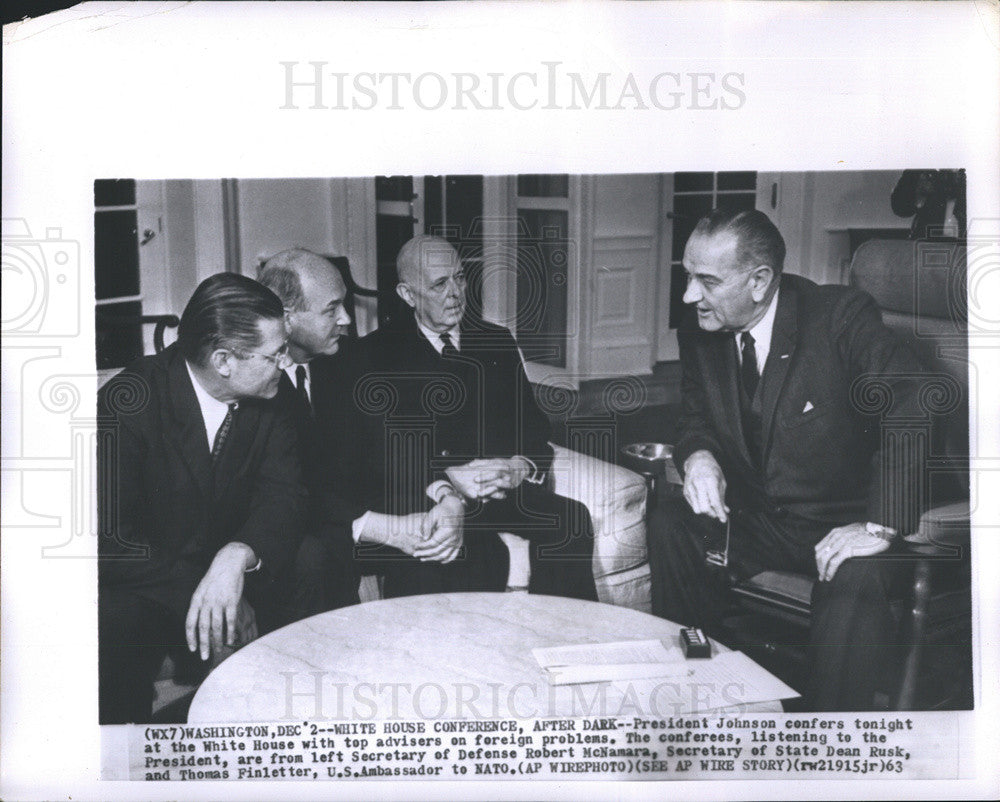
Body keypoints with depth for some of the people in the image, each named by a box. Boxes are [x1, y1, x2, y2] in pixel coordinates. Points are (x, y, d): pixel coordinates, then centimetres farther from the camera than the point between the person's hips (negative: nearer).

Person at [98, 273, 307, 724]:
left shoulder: (268, 401, -4)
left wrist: (238, 555, -33)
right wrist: (197, 593, -31)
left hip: (231, 576, 5)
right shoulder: (126, 403, -20)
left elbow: (282, 496, -12)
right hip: (137, 586, -5)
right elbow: (110, 539, -23)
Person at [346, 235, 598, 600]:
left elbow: (533, 426, 15)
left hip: (502, 486, 4)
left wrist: (523, 467, -9)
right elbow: (375, 454, -6)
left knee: (570, 519, -25)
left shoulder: (497, 342, 19)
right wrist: (443, 485, -21)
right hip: (419, 498, -4)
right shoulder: (376, 354, 5)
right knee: (480, 553, -36)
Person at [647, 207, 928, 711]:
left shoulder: (841, 316, -18)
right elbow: (696, 421, 12)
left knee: (857, 579, -34)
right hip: (752, 518, 5)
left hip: (839, 525, -4)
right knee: (670, 527, -20)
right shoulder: (698, 335, -2)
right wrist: (697, 457, -14)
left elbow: (916, 410, -26)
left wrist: (880, 524, -32)